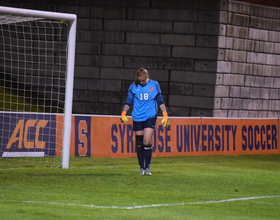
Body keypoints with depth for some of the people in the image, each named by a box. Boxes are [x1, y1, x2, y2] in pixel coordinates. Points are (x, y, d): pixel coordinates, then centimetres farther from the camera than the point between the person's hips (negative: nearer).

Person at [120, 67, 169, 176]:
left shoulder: (154, 85, 4)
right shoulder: (133, 87, 5)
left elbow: (160, 101, 12)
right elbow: (129, 102, 11)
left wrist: (165, 114, 6)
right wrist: (123, 113, -3)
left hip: (150, 117, -2)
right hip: (137, 117, 2)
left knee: (147, 142, -16)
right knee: (139, 144, 2)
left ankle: (147, 167, -6)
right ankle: (142, 167, 14)